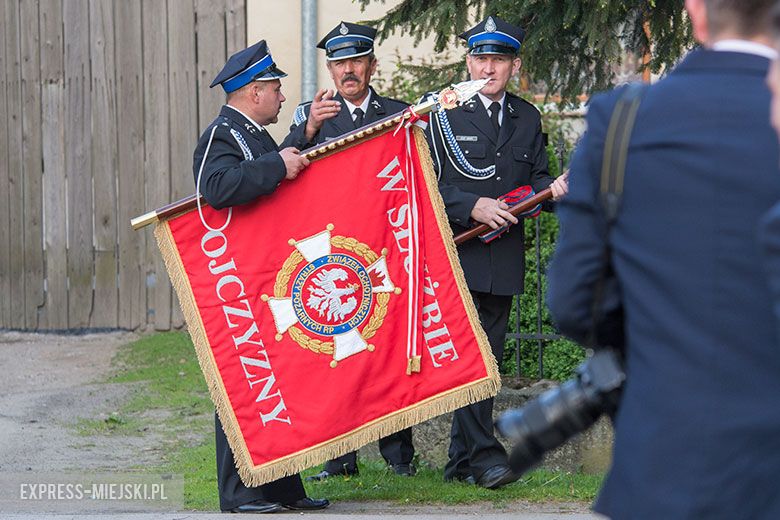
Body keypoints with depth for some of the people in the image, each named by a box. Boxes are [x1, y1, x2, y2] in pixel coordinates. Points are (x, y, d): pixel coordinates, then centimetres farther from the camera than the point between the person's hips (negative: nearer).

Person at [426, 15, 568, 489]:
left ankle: (463, 460, 14)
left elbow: (536, 179, 17)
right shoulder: (444, 115, 0)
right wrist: (473, 207, -18)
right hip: (457, 251, -5)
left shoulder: (528, 119, 14)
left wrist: (553, 188, -7)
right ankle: (484, 454, -14)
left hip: (504, 257, 5)